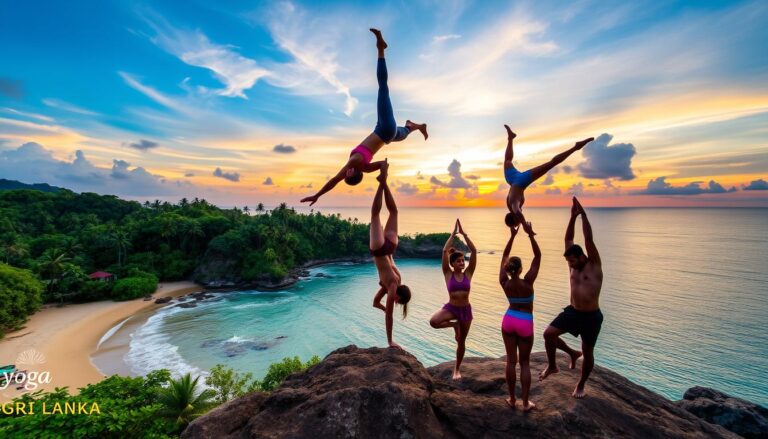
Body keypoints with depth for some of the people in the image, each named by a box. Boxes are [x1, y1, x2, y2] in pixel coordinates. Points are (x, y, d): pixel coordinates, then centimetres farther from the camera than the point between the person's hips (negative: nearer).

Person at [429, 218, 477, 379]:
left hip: (466, 310, 1)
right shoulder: (448, 274, -8)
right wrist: (453, 234, -18)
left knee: (461, 342, 12)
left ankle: (457, 369, 35)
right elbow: (445, 251, -19)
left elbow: (474, 251, -12)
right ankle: (454, 324, 2)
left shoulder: (468, 274, -4)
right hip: (450, 307, -1)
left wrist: (464, 234, -16)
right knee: (433, 321, -29)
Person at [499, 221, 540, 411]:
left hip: (509, 320, 3)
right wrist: (530, 235, -20)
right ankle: (526, 403, 16)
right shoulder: (527, 282, -20)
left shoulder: (504, 283, -11)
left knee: (511, 360, 10)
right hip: (525, 323, -3)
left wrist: (512, 235, -2)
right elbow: (538, 256, -16)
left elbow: (504, 256, -1)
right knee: (525, 362, 9)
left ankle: (512, 399, 20)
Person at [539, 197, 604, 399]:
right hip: (572, 311, 5)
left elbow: (589, 239, -23)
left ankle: (581, 386, 31)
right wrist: (573, 216, -10)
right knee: (549, 333, -9)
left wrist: (583, 214, -24)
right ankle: (552, 366, 17)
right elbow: (568, 240, -2)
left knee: (588, 352, 9)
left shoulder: (594, 265, -12)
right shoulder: (573, 266, 2)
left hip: (591, 316, -4)